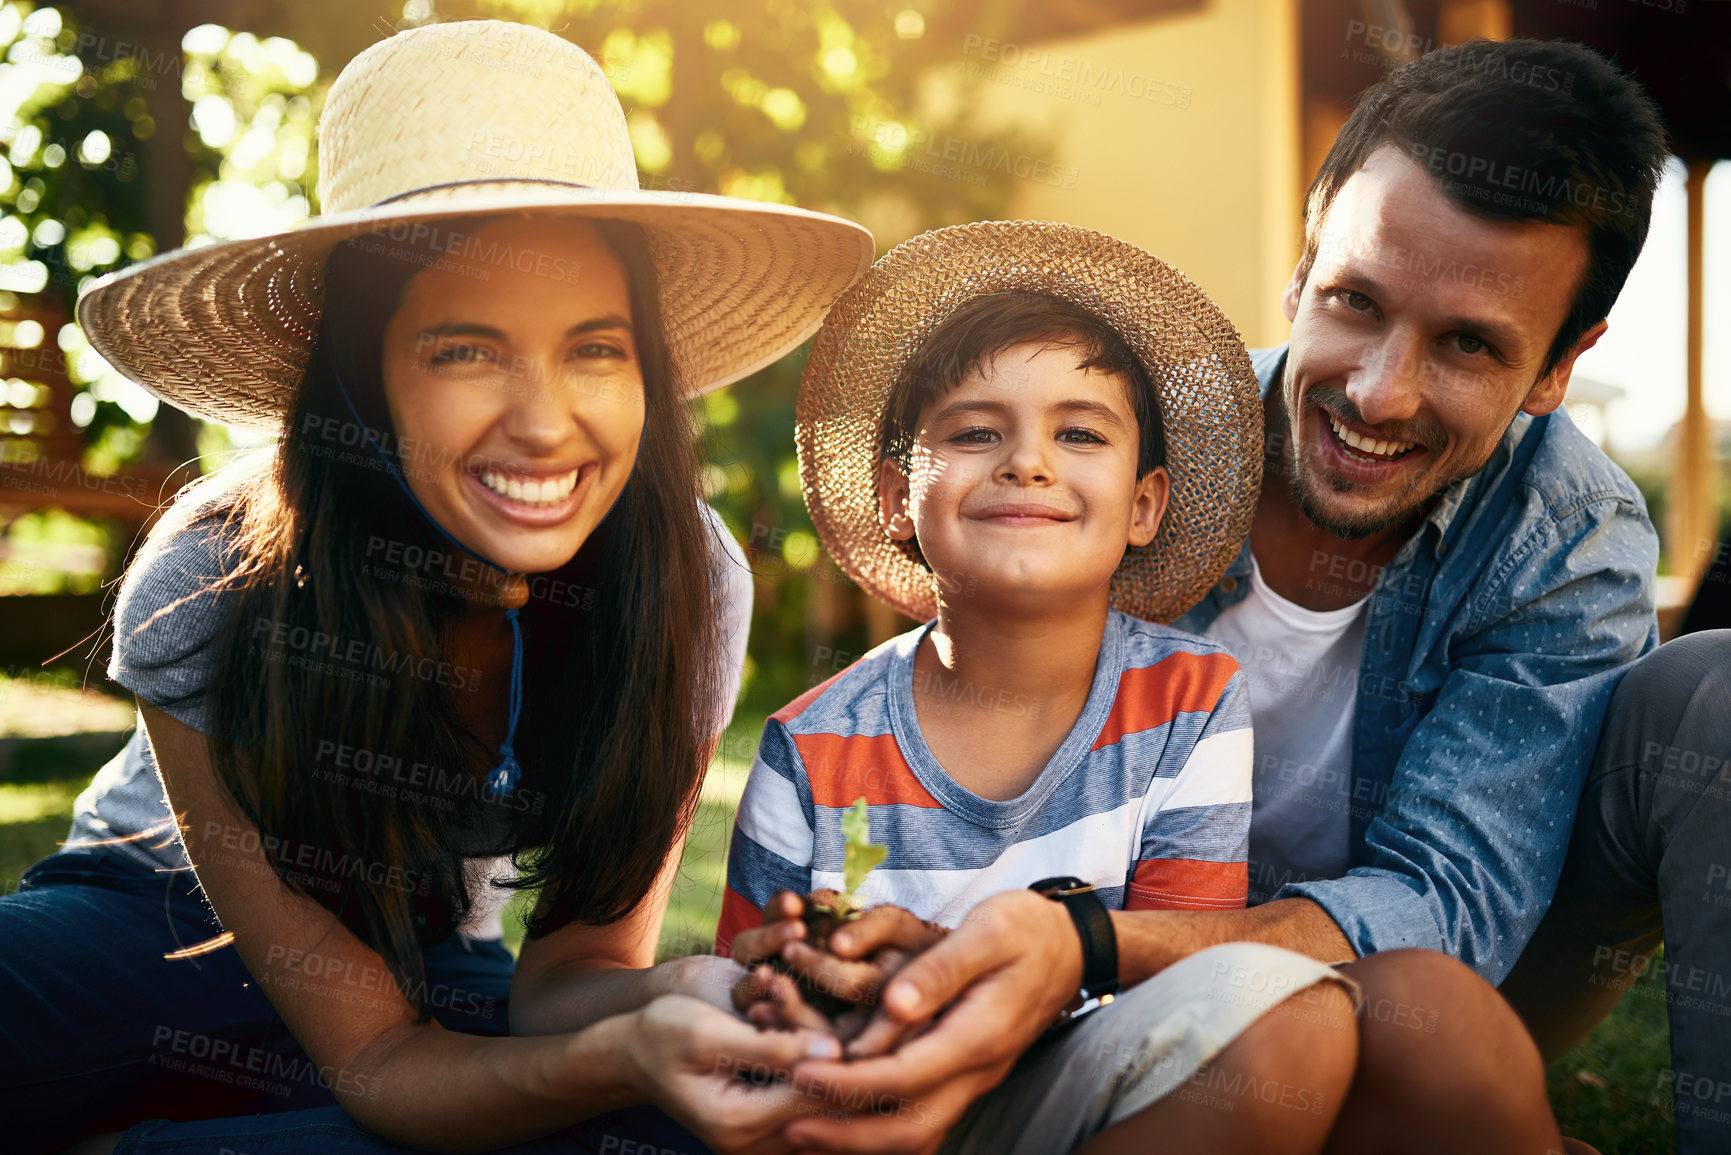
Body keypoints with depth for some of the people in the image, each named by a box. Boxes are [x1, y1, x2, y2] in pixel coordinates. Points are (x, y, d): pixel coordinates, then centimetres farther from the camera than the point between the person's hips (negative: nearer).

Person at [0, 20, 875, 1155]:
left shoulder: (688, 583, -21)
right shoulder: (213, 593, -28)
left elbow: (571, 964, -14)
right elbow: (377, 1058, -24)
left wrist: (671, 1003, -39)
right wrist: (617, 1055, -45)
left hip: (439, 974, 4)